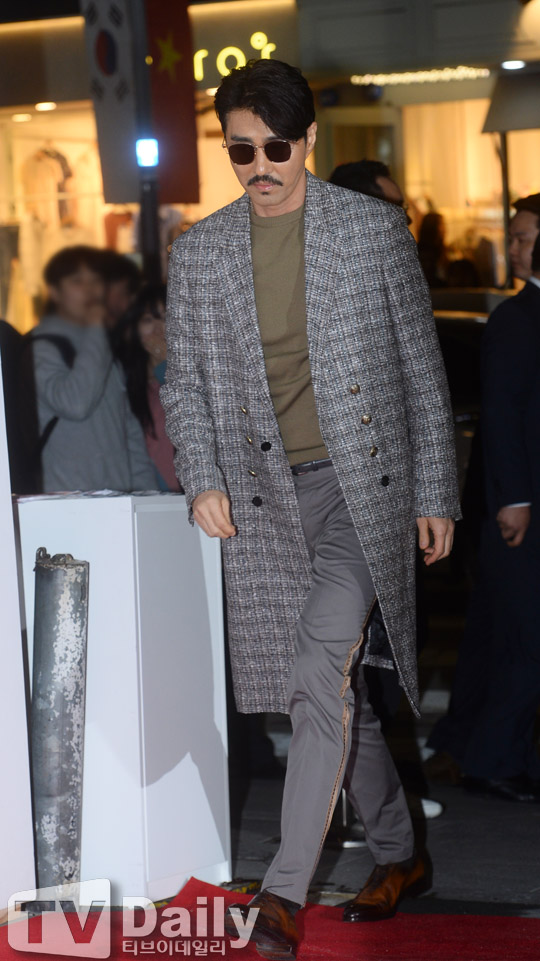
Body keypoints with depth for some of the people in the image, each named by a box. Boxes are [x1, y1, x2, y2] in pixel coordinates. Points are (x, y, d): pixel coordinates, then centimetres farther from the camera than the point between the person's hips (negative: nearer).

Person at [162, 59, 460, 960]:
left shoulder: (373, 227, 1)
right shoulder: (199, 251, 7)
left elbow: (420, 366, 4)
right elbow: (184, 380, 12)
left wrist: (435, 491, 2)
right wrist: (202, 481, -3)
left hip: (363, 480, -3)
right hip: (265, 496, 3)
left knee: (322, 669, -17)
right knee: (329, 689, 8)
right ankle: (398, 852, 27)